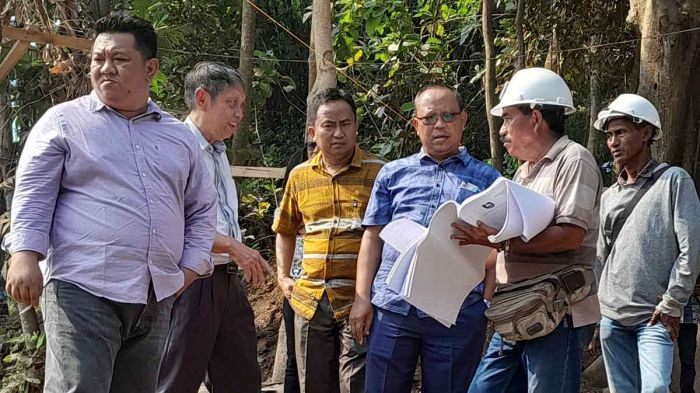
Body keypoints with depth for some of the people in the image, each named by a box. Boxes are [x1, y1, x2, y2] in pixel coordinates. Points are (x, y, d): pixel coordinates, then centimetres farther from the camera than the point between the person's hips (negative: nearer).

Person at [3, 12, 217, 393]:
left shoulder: (179, 135, 15)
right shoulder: (63, 121, 5)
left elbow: (202, 208, 21)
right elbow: (33, 196, -1)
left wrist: (191, 267, 9)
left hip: (157, 297, 5)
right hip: (83, 290, -4)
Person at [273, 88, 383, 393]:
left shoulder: (378, 173, -5)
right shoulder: (300, 176, 9)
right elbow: (286, 229, 23)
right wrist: (283, 276, 13)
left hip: (359, 300, -4)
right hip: (310, 302, 5)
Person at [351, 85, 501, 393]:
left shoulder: (487, 179, 10)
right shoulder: (393, 173, 13)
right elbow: (373, 237, 11)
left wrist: (487, 304, -6)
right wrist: (362, 297, 2)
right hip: (393, 306, 1)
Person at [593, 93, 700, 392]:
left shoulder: (674, 181, -2)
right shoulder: (609, 196, 13)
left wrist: (671, 305, -10)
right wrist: (598, 309, 7)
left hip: (654, 317, -5)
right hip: (611, 317, 5)